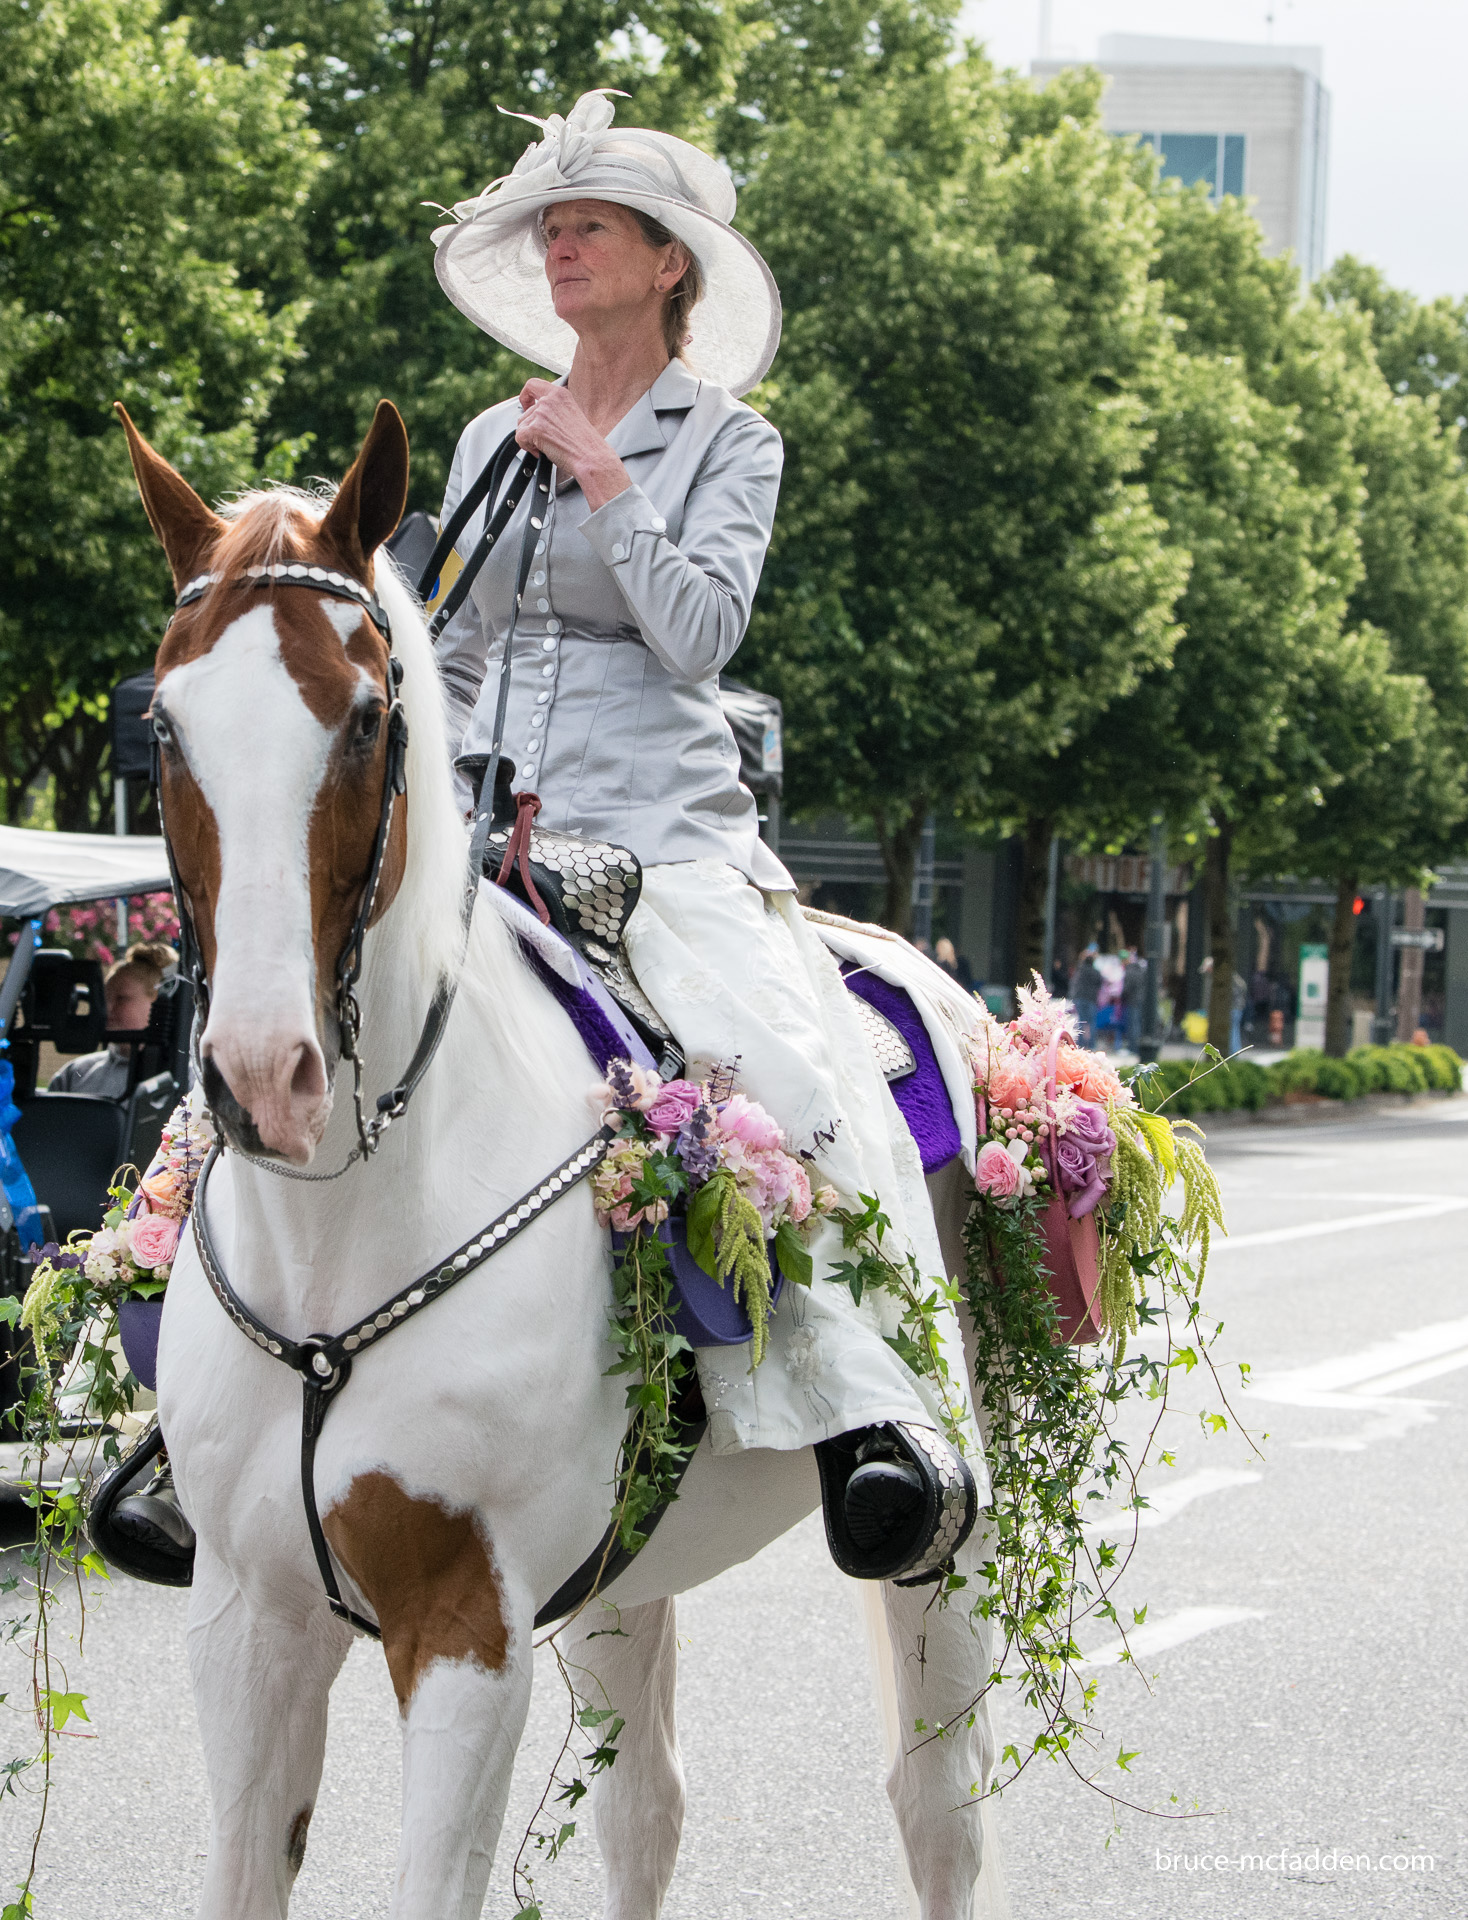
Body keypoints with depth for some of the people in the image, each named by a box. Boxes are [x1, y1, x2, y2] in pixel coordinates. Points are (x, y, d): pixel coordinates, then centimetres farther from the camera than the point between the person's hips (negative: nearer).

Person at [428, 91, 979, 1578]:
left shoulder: (728, 442, 7)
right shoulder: (492, 440, 18)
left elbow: (700, 632, -8)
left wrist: (600, 475, -7)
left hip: (664, 829, -4)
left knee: (789, 1066, -30)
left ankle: (859, 1410, -31)